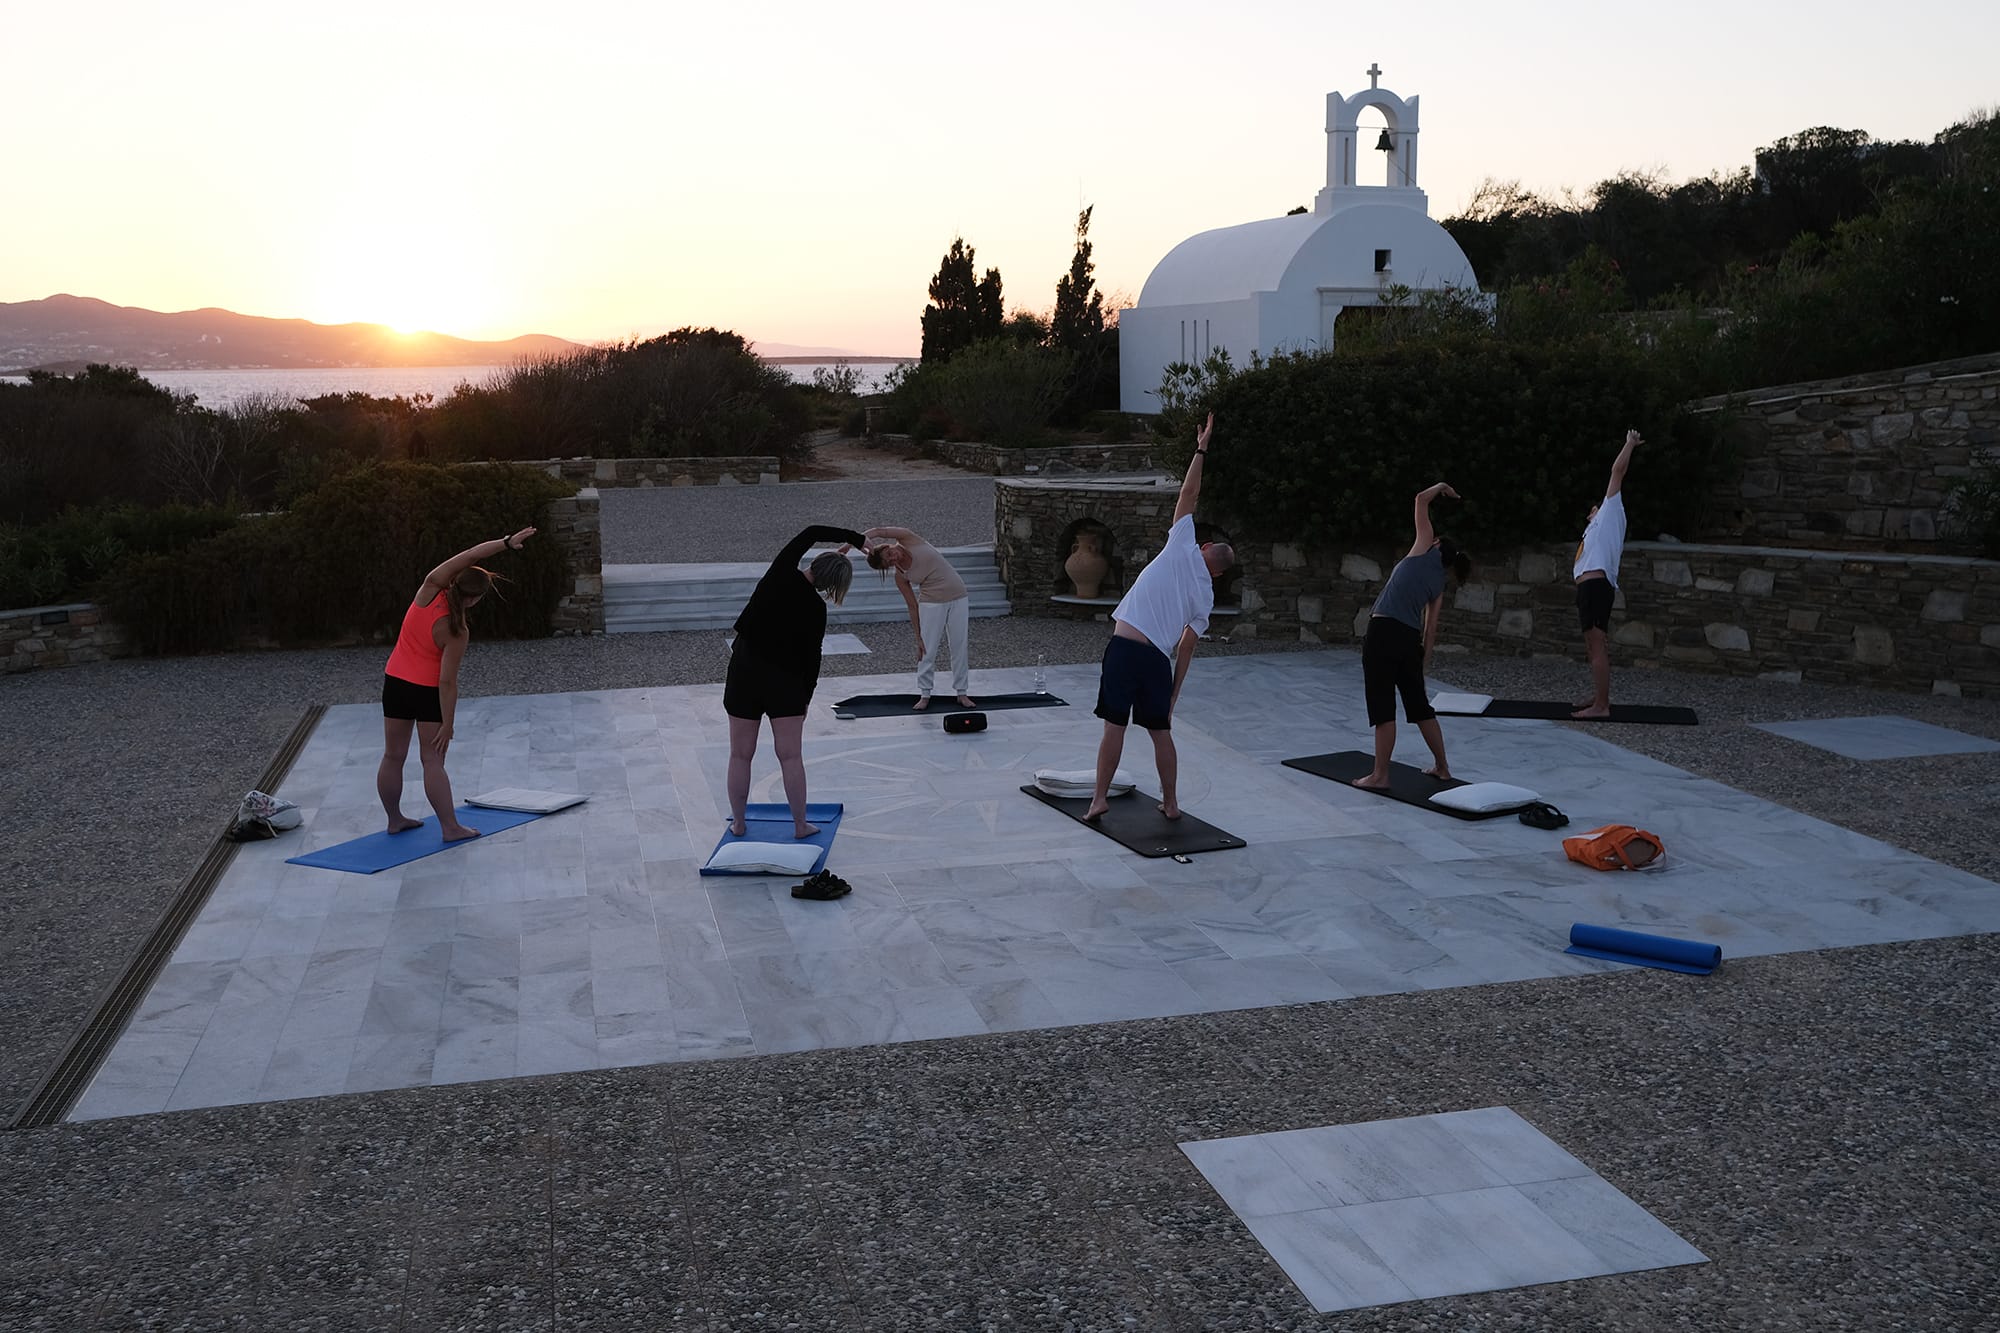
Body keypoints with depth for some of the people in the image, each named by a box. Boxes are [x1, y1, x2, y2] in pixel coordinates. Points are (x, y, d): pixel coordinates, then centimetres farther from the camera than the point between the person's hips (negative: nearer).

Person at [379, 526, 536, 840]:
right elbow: (447, 681, -20)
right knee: (433, 760, 0)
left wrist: (506, 542, -19)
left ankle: (395, 819, 26)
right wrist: (448, 725, -15)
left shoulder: (430, 589, -12)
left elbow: (468, 556, -12)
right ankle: (450, 827, 1)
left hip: (394, 681, 6)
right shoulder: (456, 633, -22)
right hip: (428, 690, -6)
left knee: (393, 756, 13)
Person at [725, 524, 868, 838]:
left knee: (741, 755, 10)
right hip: (785, 680, -1)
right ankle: (800, 825, 11)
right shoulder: (816, 609, -9)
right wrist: (806, 696, 10)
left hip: (744, 673, 2)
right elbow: (812, 657, -3)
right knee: (790, 756, 6)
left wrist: (855, 538, 11)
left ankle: (738, 824, 18)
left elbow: (812, 531, 4)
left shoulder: (781, 574, -8)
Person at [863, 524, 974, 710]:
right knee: (927, 651, -2)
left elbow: (878, 532, -20)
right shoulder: (900, 576, -7)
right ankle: (924, 695, 13)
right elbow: (912, 606, -4)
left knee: (959, 647, 4)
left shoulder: (908, 539, -9)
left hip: (958, 598, 0)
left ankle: (961, 692, 14)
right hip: (932, 604, 0)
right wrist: (918, 637, -9)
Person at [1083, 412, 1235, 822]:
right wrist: (1174, 694, 17)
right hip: (1159, 658, 3)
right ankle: (1170, 803, 20)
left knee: (1114, 728, 0)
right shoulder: (1206, 596, 12)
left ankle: (1099, 798, 5)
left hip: (1124, 646, -3)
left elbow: (1189, 493, 7)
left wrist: (1202, 447, 15)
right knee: (1161, 733, 14)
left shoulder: (1184, 549, 5)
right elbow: (1186, 648, 12)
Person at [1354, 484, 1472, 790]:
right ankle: (1442, 767, 27)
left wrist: (1440, 487, 29)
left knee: (1382, 707, -4)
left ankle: (1380, 775, -2)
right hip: (1411, 640, 6)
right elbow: (1431, 627, 16)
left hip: (1384, 632, -6)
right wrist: (1425, 658, 22)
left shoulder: (1425, 552, 7)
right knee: (1420, 705, 18)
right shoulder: (1439, 584, 19)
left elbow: (1421, 500, 12)